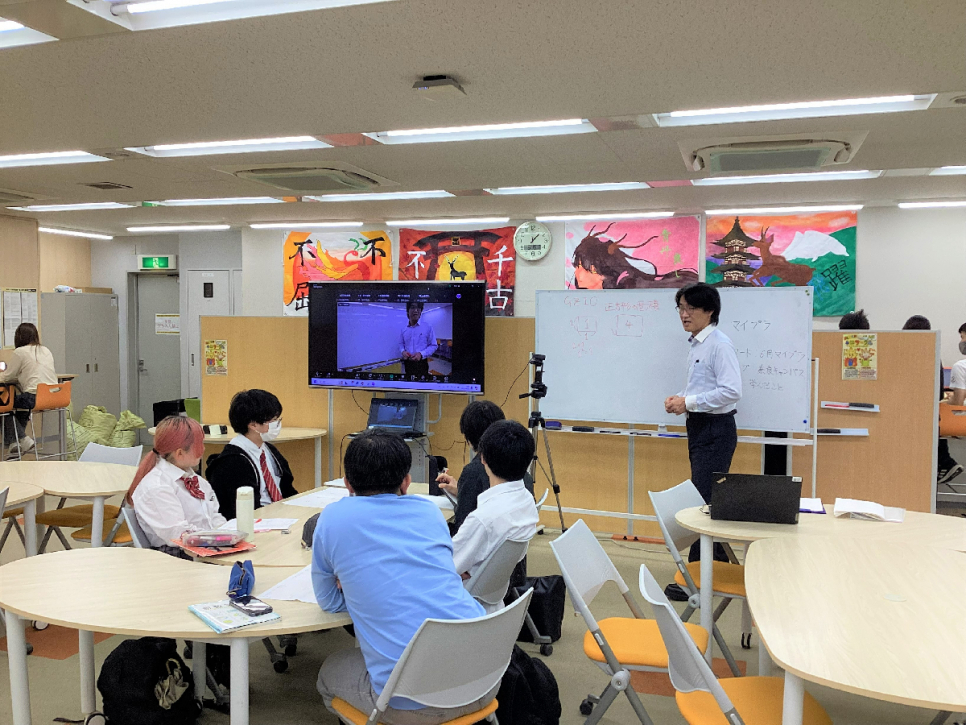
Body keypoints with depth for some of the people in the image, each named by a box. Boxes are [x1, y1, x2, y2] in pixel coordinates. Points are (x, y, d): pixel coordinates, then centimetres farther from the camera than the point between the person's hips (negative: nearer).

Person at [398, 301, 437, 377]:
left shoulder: (428, 327, -6)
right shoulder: (403, 330, 5)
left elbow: (433, 345, -4)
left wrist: (421, 354, -20)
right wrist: (403, 351, -7)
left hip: (421, 364, -3)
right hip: (407, 363, 3)